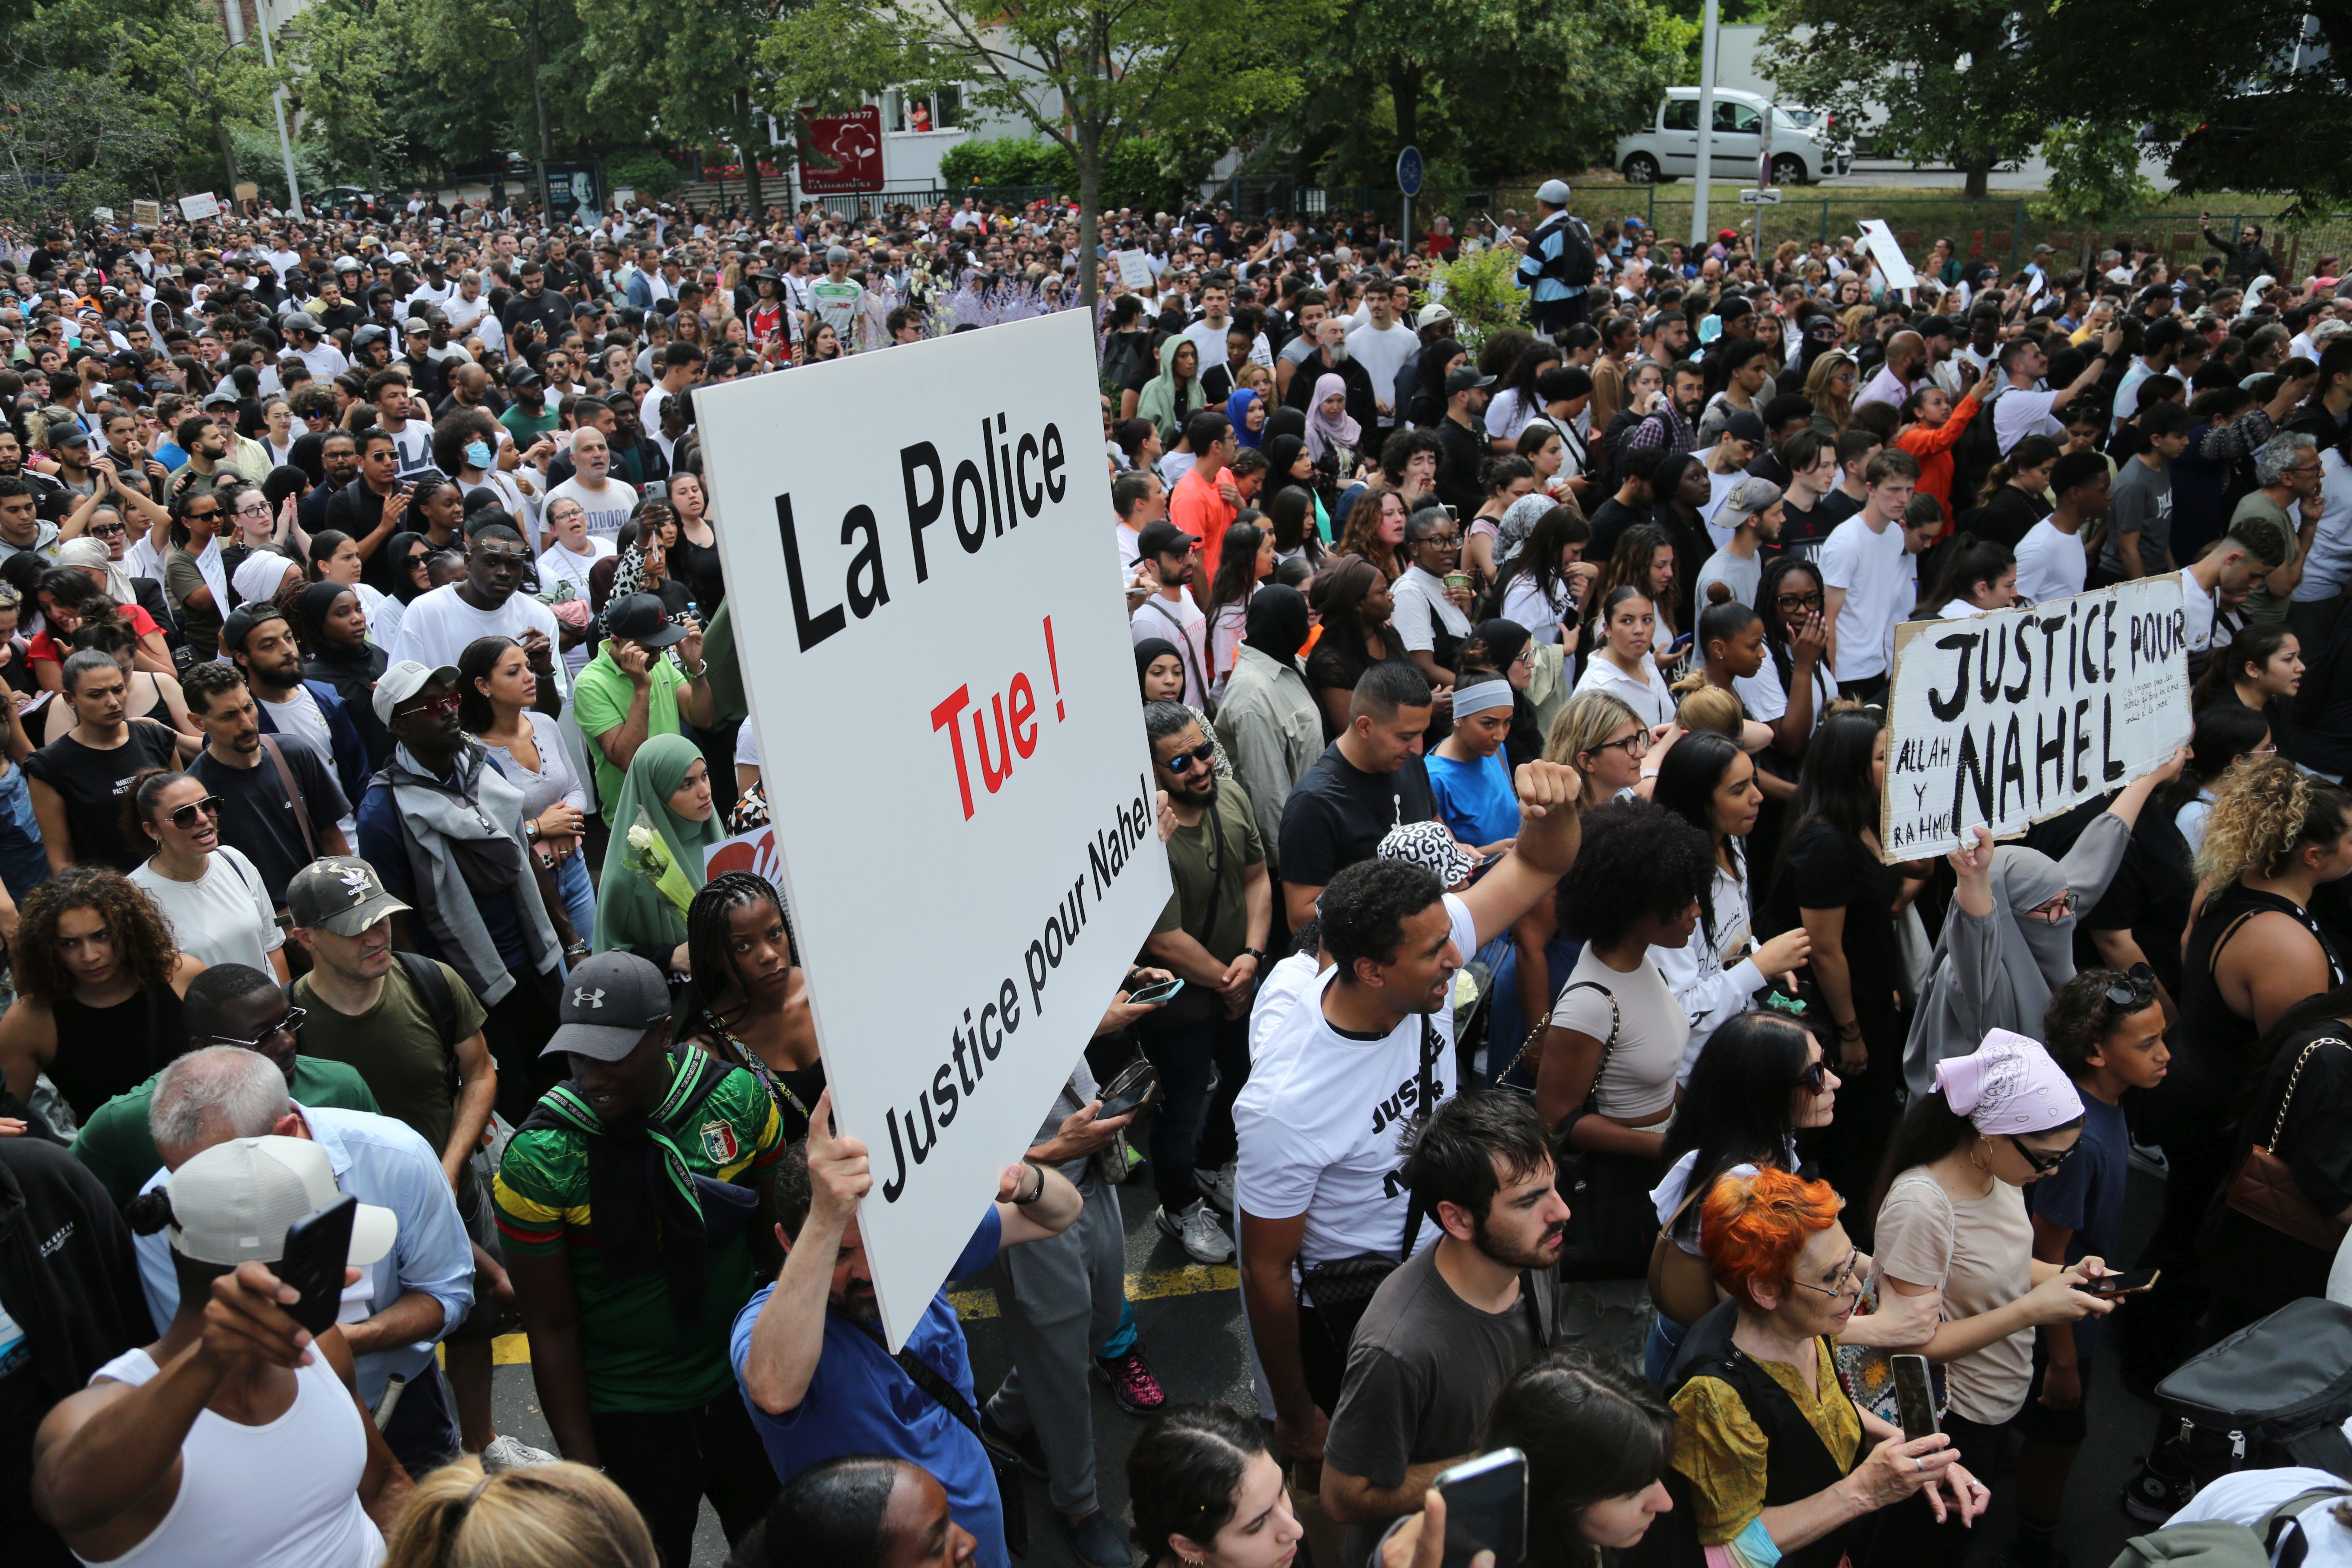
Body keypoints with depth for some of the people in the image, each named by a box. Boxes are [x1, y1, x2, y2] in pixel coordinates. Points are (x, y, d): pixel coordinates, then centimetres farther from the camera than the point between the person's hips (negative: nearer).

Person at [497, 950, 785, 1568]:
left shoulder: (737, 1096, -13)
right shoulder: (538, 1158, -18)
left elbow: (777, 1234, 1)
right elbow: (551, 1330, -11)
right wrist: (585, 1468, -9)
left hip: (747, 1384, 3)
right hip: (627, 1421, -3)